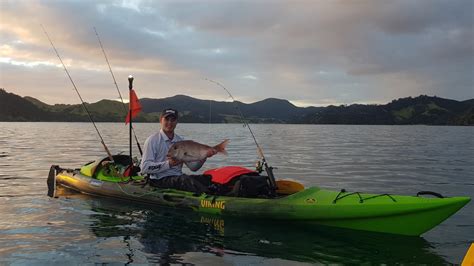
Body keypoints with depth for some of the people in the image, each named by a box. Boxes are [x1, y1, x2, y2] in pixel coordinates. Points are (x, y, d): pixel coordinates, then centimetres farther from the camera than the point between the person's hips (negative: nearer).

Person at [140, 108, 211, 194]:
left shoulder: (181, 141, 14)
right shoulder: (153, 140, -2)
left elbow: (193, 167, 10)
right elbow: (144, 168, -13)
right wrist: (168, 164, -23)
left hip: (178, 177, 6)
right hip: (160, 180, -6)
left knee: (206, 178, -20)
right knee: (186, 179, -34)